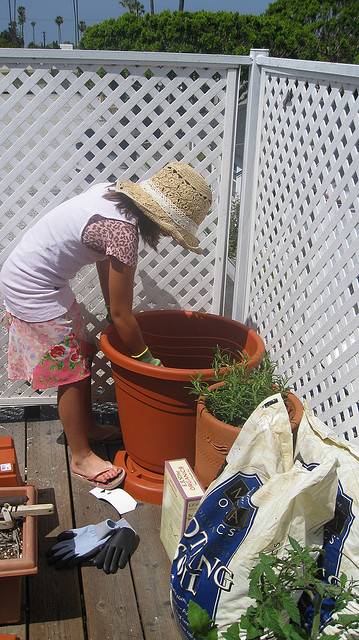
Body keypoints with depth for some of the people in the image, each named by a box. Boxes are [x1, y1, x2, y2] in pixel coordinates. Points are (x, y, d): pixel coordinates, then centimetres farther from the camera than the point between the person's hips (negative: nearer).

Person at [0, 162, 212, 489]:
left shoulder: (114, 192, -2)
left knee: (82, 354, 19)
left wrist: (116, 310, 13)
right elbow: (121, 312, -19)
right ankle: (81, 456, 18)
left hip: (26, 275, 9)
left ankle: (87, 427, 38)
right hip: (33, 290, -9)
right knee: (72, 372, 3)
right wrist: (146, 358, -6)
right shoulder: (122, 230, -28)